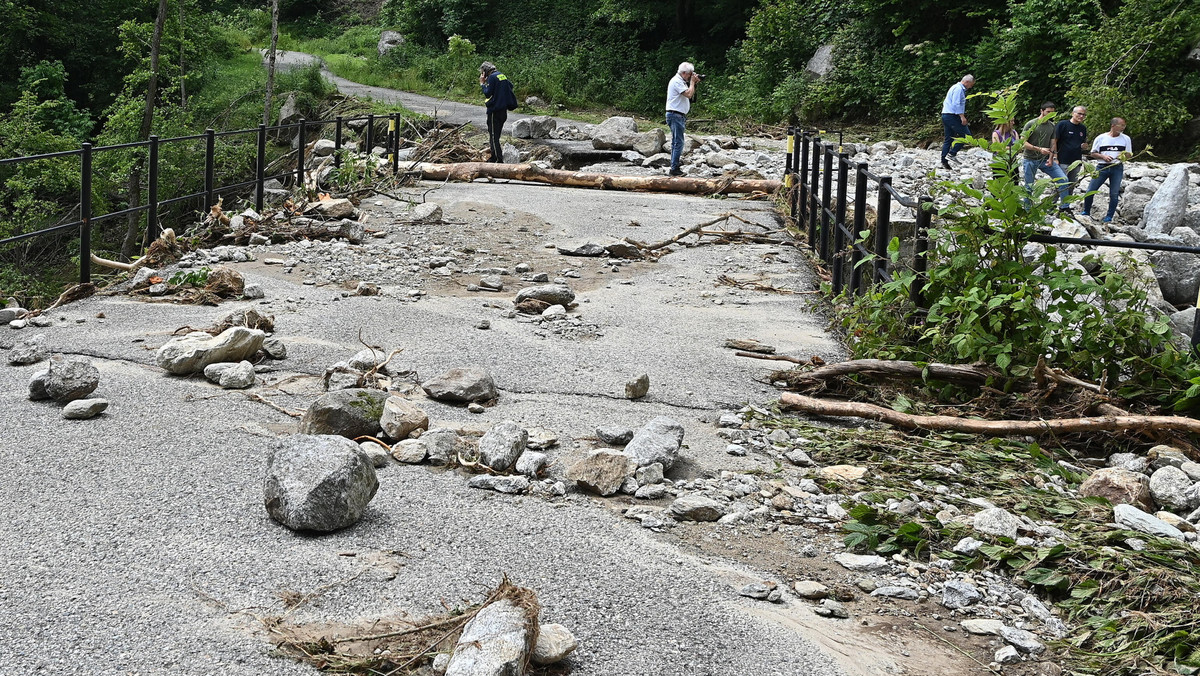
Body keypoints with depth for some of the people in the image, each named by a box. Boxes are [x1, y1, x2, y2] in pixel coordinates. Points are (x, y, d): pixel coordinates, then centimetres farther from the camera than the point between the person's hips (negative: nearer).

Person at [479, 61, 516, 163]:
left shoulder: (492, 77, -13)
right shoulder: (502, 75, 12)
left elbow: (487, 93, -15)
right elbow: (511, 86, 19)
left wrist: (482, 83, -2)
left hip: (494, 110, -9)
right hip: (504, 109, 9)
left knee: (493, 136, -5)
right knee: (496, 134, 17)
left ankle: (499, 159, -9)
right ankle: (494, 156, 23)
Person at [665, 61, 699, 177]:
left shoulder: (681, 81, 19)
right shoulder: (677, 81, -14)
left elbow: (690, 94, 23)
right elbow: (688, 94, -21)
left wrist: (694, 83, 11)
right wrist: (692, 82, -8)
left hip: (679, 115, 11)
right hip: (675, 115, -11)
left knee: (676, 142, 13)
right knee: (678, 142, -12)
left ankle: (674, 167, 16)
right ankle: (674, 168, -12)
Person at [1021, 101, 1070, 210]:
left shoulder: (1052, 126, 9)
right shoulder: (1031, 124, -7)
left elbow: (1053, 144, 10)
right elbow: (1023, 142, -11)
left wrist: (1051, 158, -7)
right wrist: (1039, 149, -21)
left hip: (1046, 160, 4)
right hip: (1031, 160, -4)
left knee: (1063, 179, -8)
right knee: (1029, 187, 2)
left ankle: (1064, 206, 0)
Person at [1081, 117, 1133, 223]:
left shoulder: (1126, 139, 9)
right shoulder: (1100, 138, 4)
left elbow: (1129, 154, 14)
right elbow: (1092, 153, 7)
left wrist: (1125, 156, -10)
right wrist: (1103, 156, -11)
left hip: (1117, 168, 1)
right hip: (1102, 167, -1)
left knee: (1114, 194, -2)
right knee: (1090, 191, -4)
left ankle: (1109, 217, 8)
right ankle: (1086, 213, 14)